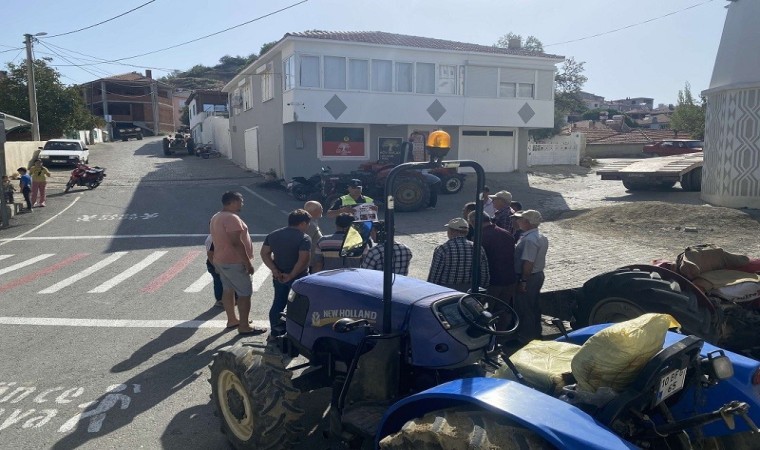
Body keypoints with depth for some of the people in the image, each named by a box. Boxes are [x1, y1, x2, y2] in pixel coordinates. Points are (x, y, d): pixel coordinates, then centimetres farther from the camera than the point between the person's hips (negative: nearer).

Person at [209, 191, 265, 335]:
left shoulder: (216, 218, 12)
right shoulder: (232, 218, -21)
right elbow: (236, 243, -26)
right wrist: (248, 262, -22)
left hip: (221, 260, 10)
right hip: (234, 262, -10)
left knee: (228, 290, 18)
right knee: (245, 293, -5)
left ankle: (232, 320, 28)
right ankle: (244, 327, -3)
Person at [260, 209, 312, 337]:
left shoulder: (273, 235, 5)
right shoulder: (304, 238, -15)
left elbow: (264, 253, 3)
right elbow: (303, 260, -24)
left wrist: (274, 270, -5)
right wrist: (292, 275, -20)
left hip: (278, 276, 6)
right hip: (298, 277, -6)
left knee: (278, 303, 17)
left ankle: (274, 333, 25)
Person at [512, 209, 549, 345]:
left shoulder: (529, 240, -24)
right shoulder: (541, 237, 8)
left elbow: (528, 263, -27)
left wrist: (523, 281, -22)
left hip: (528, 277, -10)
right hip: (539, 274, 10)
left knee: (524, 309, 2)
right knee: (534, 307, 20)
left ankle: (524, 338, 12)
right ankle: (535, 333, 31)